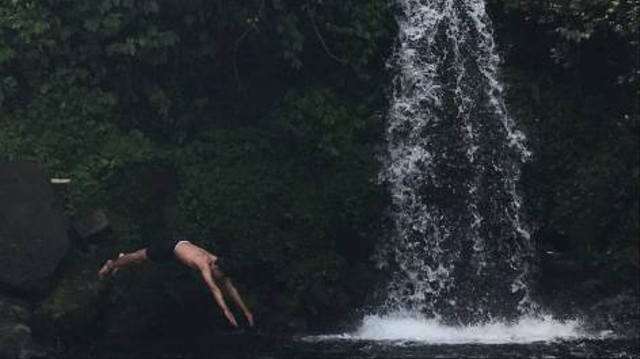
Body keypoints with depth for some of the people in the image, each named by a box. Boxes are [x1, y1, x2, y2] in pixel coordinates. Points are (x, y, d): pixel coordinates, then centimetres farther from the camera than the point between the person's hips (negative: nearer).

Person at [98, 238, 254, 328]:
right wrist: (226, 310, -62)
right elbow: (213, 288, -53)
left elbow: (230, 288, -17)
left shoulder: (218, 264, -21)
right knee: (139, 258, 19)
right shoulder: (205, 265, -41)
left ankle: (121, 258, 60)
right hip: (171, 247, -6)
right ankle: (112, 265, 46)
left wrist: (246, 310, -20)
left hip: (183, 244, 6)